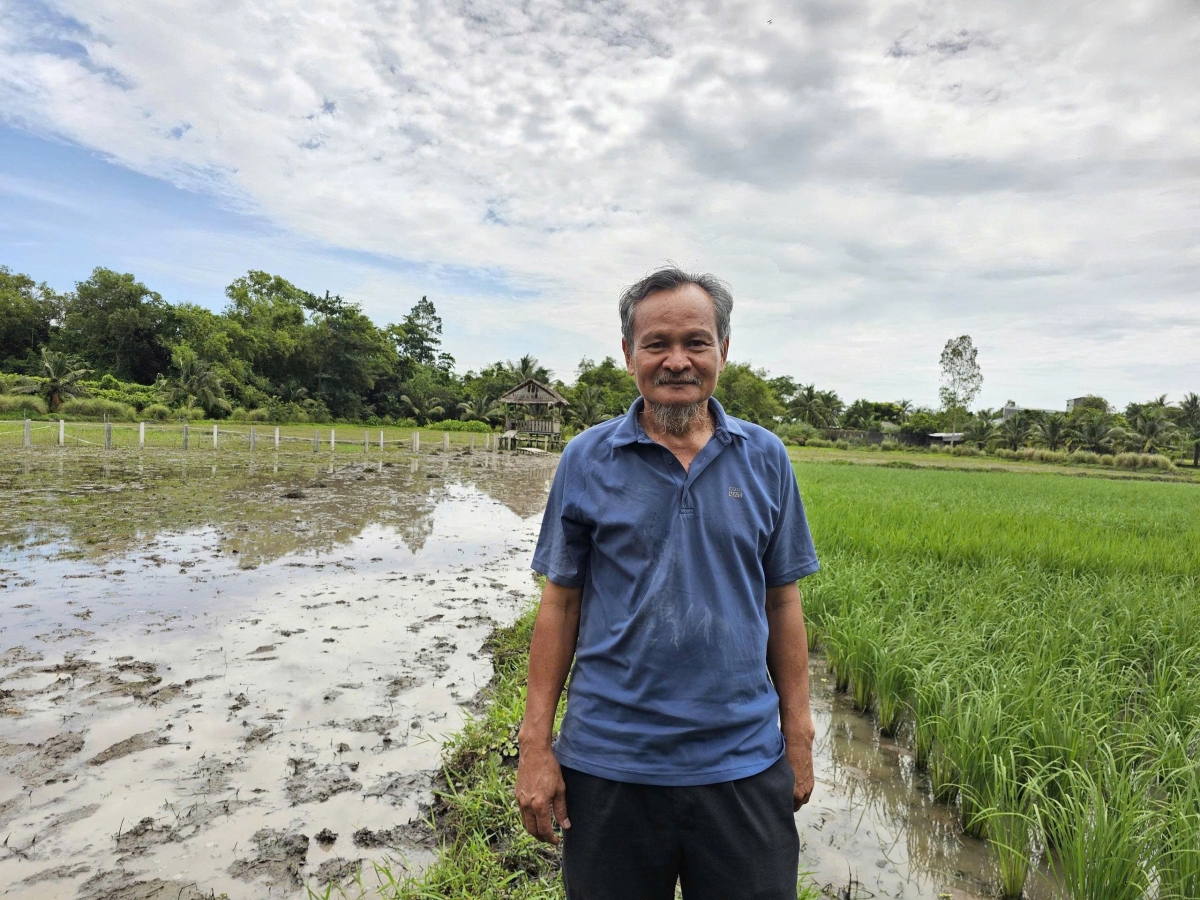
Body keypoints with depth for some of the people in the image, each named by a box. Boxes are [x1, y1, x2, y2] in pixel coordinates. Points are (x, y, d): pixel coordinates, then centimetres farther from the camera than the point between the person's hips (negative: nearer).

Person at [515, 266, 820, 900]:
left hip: (743, 764, 1)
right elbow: (560, 604, -1)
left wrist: (798, 735, 5)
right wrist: (535, 745, -3)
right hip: (610, 765, 0)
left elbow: (782, 602, 5)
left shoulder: (766, 459, 0)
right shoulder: (586, 460, -4)